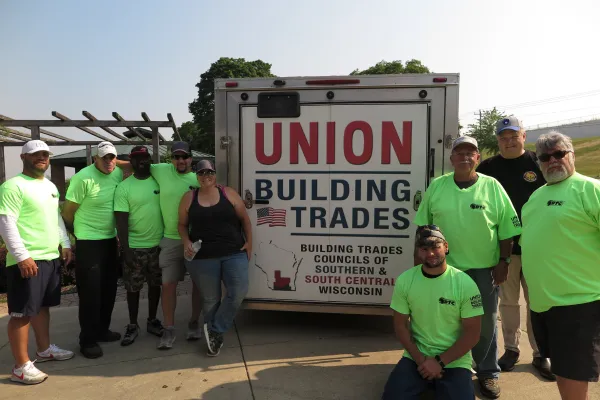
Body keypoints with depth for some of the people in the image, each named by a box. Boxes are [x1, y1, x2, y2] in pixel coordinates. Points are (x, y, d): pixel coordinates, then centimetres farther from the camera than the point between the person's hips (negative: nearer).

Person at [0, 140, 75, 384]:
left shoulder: (50, 186, 16)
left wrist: (65, 245, 16)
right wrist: (22, 256, -21)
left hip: (52, 257, 8)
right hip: (27, 260, -8)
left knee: (42, 306, 19)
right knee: (22, 312, -1)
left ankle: (44, 350, 33)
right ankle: (21, 367, 7)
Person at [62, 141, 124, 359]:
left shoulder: (118, 174, 0)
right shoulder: (83, 178, -16)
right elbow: (67, 213, -10)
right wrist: (81, 233, 0)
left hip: (111, 240, 6)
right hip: (88, 243, -6)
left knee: (109, 288, 14)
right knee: (90, 291, 0)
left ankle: (102, 330, 30)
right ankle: (88, 340, 12)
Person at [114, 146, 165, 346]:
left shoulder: (158, 181, 2)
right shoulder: (124, 187, -7)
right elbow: (121, 220, -9)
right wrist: (125, 249, -14)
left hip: (158, 244, 3)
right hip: (135, 246, -2)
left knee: (155, 284, 13)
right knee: (133, 287, 8)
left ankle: (152, 321, 29)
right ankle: (133, 326, 23)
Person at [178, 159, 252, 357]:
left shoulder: (229, 193, 3)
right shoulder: (189, 198, 5)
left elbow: (244, 218, 8)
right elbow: (182, 225, 11)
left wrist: (249, 242, 2)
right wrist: (186, 242, -7)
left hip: (234, 254, 0)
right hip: (202, 257, 0)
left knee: (238, 292, -13)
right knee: (211, 300, 7)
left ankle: (214, 330, 8)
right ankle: (215, 335, 28)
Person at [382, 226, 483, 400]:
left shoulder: (465, 284, -12)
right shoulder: (404, 281, -6)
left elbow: (472, 332, -9)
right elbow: (400, 325, 0)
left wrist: (440, 362, -13)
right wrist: (420, 359, -11)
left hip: (454, 361, -1)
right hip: (416, 357, 2)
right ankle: (428, 382, 13)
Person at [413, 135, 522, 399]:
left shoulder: (493, 187, -3)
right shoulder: (436, 186, 0)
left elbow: (507, 229, 0)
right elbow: (423, 226, 6)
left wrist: (503, 262, -3)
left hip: (483, 268, -1)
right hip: (445, 267, 1)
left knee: (485, 323, 11)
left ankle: (487, 373, 30)